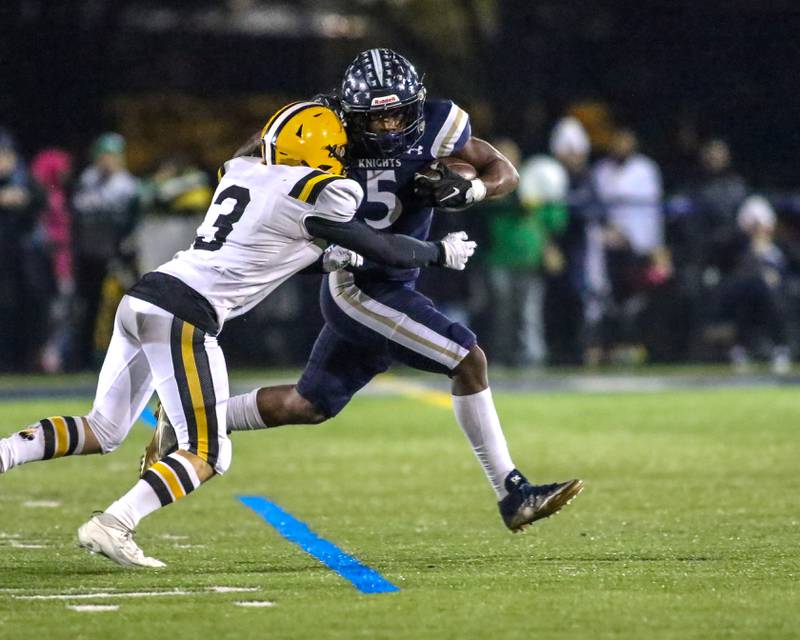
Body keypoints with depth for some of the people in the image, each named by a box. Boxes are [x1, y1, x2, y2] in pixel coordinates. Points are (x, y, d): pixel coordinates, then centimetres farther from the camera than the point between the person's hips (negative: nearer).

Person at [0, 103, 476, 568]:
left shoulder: (242, 174, 18)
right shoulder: (316, 195, -3)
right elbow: (383, 251, 8)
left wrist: (321, 255, 30)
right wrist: (441, 253, 24)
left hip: (142, 300, 8)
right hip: (183, 317, -8)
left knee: (102, 432, 18)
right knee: (208, 457, 0)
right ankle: (113, 526, -15)